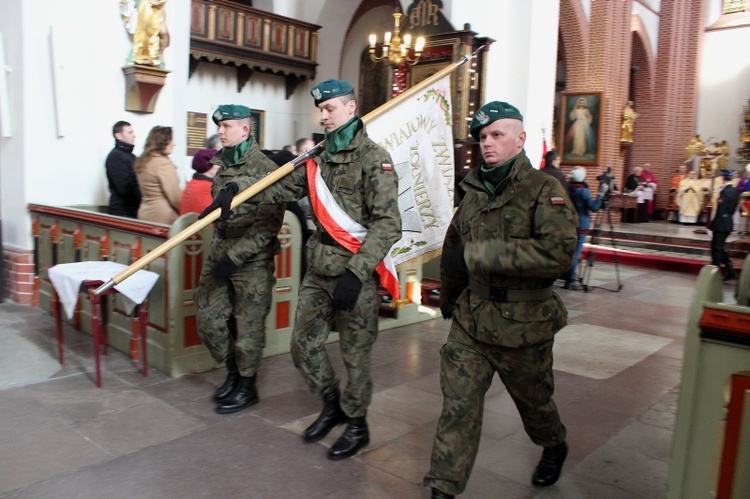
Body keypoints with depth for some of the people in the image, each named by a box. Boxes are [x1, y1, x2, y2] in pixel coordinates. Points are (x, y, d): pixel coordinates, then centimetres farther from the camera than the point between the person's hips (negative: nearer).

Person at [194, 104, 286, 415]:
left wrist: (235, 256, -20)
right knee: (208, 318, 11)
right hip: (219, 252, 8)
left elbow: (269, 224, -18)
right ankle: (233, 371, 33)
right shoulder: (222, 165, 11)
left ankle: (247, 388, 23)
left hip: (252, 260, -7)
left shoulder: (264, 168, -13)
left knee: (248, 326, 4)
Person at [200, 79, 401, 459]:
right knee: (303, 344, 13)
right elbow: (282, 187, 10)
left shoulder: (374, 159, -11)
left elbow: (387, 225, -18)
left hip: (355, 274, -7)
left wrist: (356, 273, -25)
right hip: (318, 271, 7)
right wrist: (237, 189, -6)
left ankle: (357, 425, 26)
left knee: (355, 354, 5)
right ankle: (331, 406, 36)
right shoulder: (319, 159, 13)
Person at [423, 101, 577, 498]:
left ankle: (554, 447, 51)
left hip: (523, 324, -4)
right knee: (458, 403, 1)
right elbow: (452, 249, 22)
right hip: (470, 319, 4)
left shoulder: (544, 190, -12)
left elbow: (558, 253, -29)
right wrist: (447, 298, 29)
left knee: (533, 399, 20)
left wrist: (478, 254, -29)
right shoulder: (474, 192, 7)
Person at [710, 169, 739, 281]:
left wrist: (713, 224, -15)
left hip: (721, 224, -9)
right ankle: (730, 270, 18)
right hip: (729, 223, 9)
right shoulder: (735, 191, 8)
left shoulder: (725, 191, -18)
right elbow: (733, 208, 14)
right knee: (719, 247, 17)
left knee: (717, 248, 0)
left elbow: (720, 210, -19)